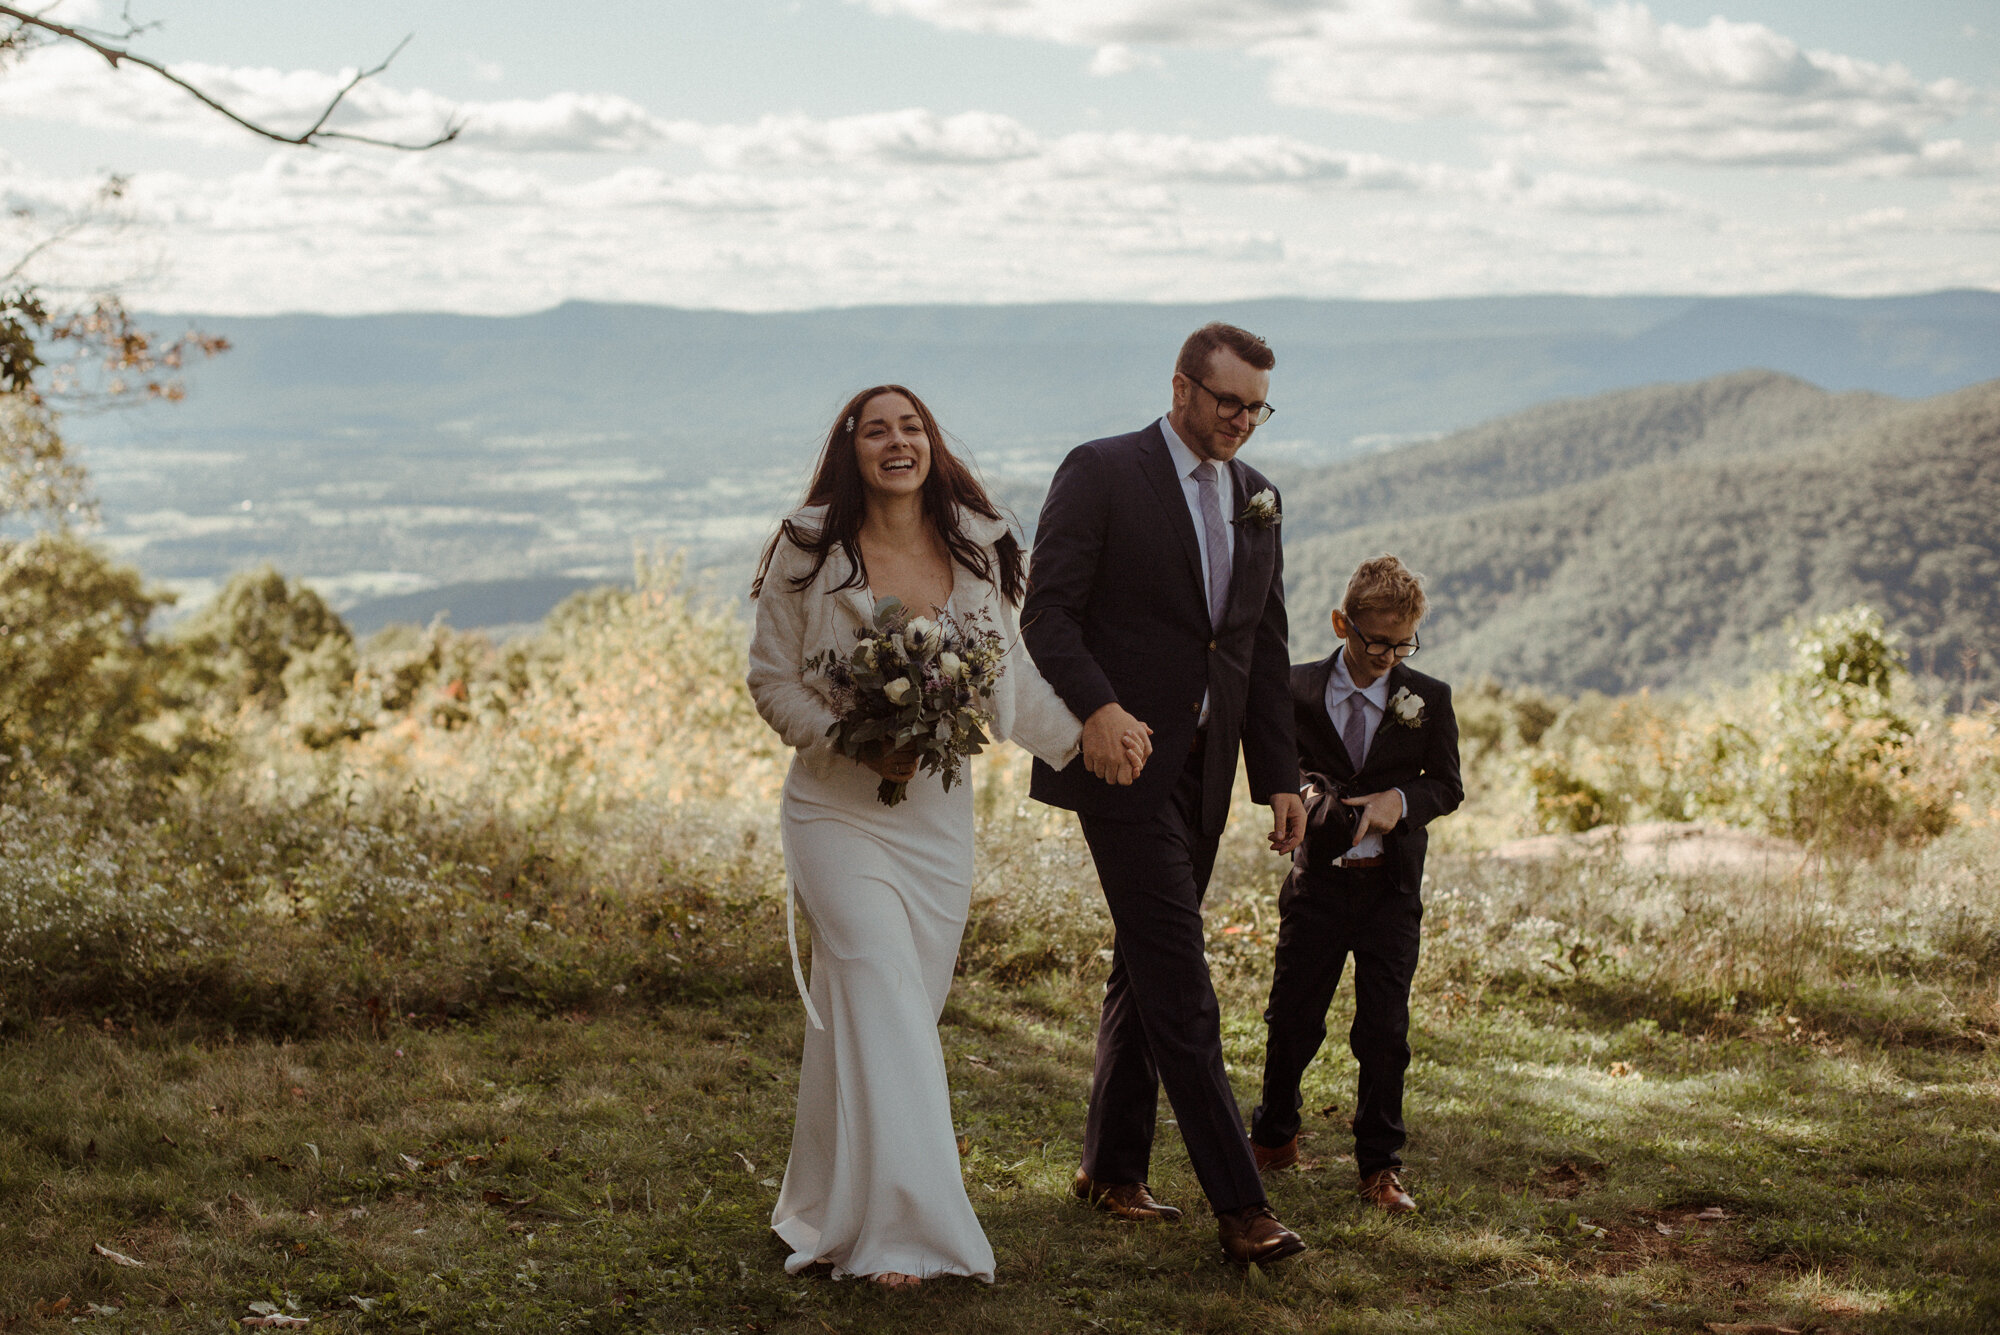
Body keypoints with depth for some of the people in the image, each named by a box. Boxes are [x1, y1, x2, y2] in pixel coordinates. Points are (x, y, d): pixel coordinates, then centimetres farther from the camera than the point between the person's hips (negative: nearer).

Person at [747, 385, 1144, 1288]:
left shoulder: (975, 555, 5)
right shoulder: (808, 552, -3)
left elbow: (1011, 681, 10)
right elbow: (771, 679, -1)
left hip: (938, 814, 4)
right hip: (838, 809, -4)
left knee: (911, 1007, 7)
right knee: (879, 1005, -11)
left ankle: (827, 1204, 25)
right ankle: (893, 1229, -7)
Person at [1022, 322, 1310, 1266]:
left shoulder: (1256, 497, 13)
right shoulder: (1101, 473, -7)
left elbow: (1264, 649, 16)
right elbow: (1047, 611, -13)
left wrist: (1280, 779, 11)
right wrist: (1097, 707, -29)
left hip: (1203, 767, 7)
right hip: (1123, 755, -7)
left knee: (1145, 970, 14)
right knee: (1179, 980, -10)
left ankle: (1111, 1168, 25)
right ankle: (1238, 1203, -12)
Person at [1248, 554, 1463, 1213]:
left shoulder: (1428, 699, 0)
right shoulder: (1301, 689, 1)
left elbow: (1447, 785, 3)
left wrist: (1401, 799, -17)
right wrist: (1305, 788, -14)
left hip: (1390, 890, 0)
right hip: (1317, 881, 1)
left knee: (1384, 1033, -1)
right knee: (1291, 1017, 6)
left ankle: (1379, 1164, 9)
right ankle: (1274, 1137, 27)